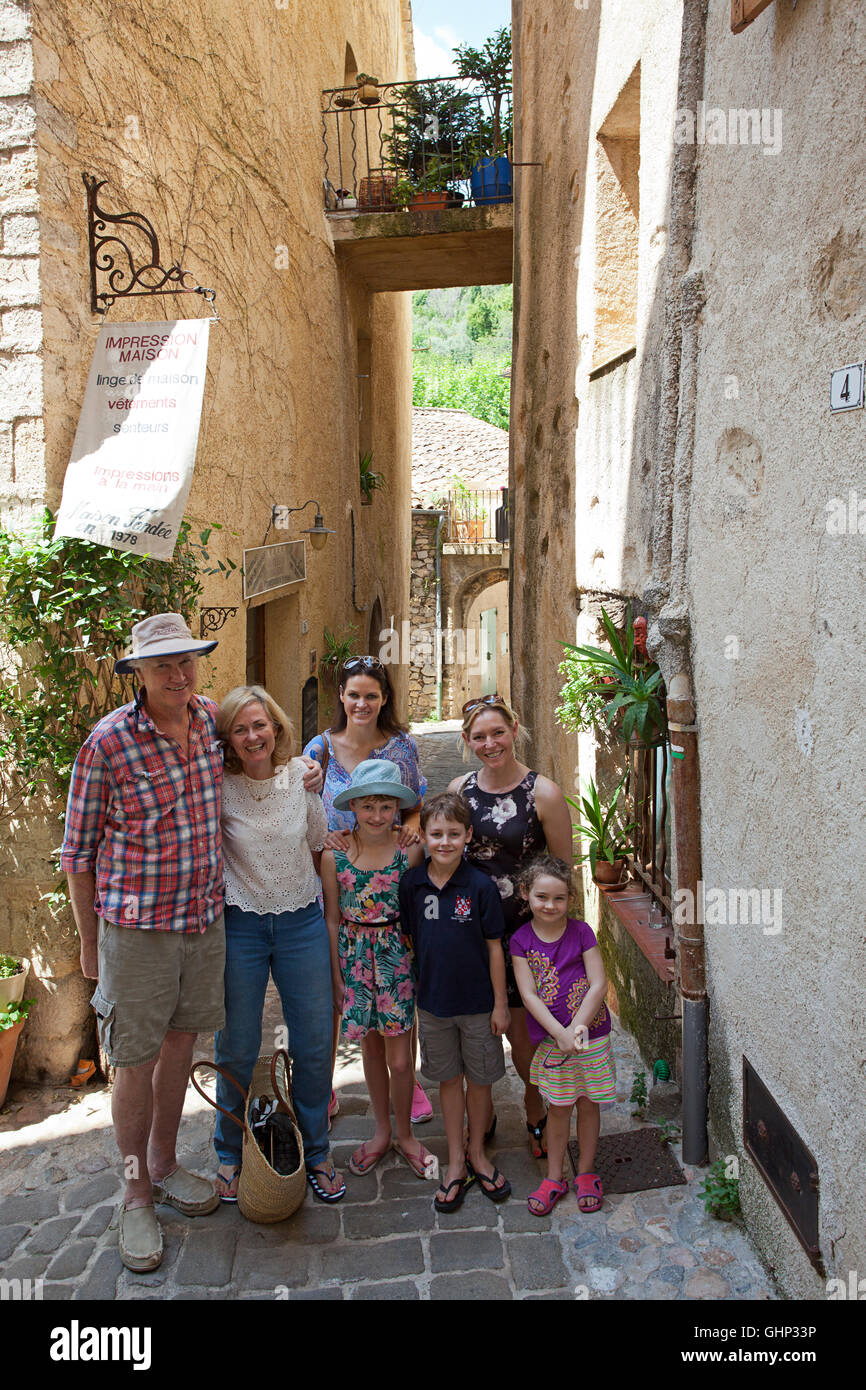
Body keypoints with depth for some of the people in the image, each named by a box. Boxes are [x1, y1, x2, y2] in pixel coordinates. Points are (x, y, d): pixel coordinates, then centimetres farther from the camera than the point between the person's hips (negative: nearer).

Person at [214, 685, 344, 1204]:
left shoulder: (301, 773, -2)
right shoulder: (218, 786, -9)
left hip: (302, 922, 2)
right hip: (239, 924, -2)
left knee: (314, 1044, 8)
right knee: (237, 1048, 9)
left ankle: (315, 1151, 30)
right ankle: (232, 1155, 33)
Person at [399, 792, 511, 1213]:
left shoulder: (480, 886, -15)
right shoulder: (412, 883, -8)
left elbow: (494, 946, -8)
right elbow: (409, 937, 3)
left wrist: (500, 1003, -5)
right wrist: (412, 991, 6)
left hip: (478, 1002, -2)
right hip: (433, 1001, 2)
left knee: (480, 1080, 13)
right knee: (449, 1080, 15)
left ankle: (477, 1154, 35)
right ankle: (455, 1162, 31)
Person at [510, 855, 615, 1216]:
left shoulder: (581, 932, -7)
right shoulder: (521, 940, -6)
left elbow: (598, 984, -9)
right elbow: (528, 994, -10)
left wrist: (577, 1027, -19)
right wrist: (560, 1033, -19)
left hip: (590, 1034, 0)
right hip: (550, 1038, 0)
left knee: (588, 1103, 12)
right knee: (558, 1107, 10)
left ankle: (586, 1172, 31)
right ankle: (554, 1178, 27)